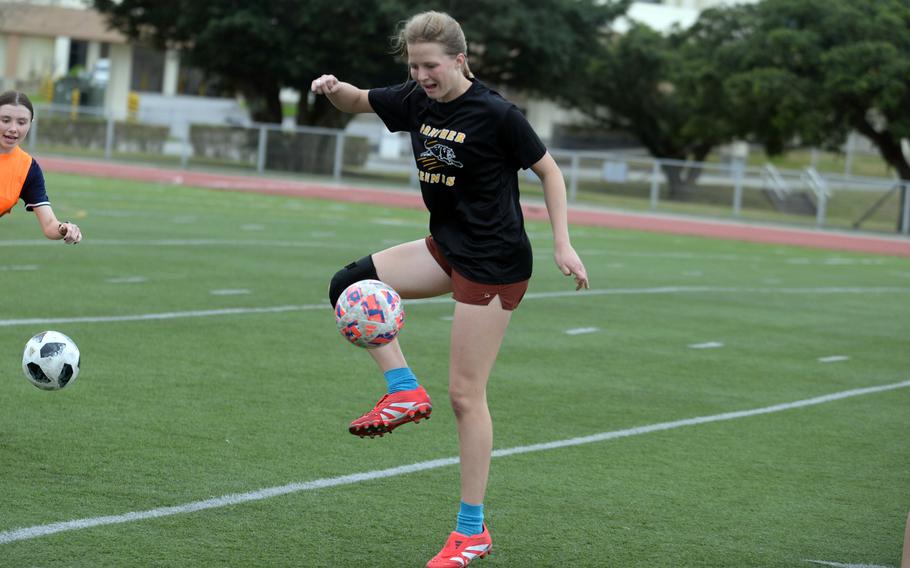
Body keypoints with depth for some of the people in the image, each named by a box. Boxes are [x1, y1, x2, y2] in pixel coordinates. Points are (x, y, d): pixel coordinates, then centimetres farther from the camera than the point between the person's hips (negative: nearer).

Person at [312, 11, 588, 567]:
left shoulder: (496, 114, -18)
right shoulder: (417, 100, 1)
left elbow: (549, 171, -9)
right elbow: (358, 102, 15)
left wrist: (563, 244, -14)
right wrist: (334, 89, -9)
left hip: (494, 263, -7)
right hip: (446, 246, 7)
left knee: (466, 394, -4)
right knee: (349, 285, -7)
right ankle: (405, 390, 1)